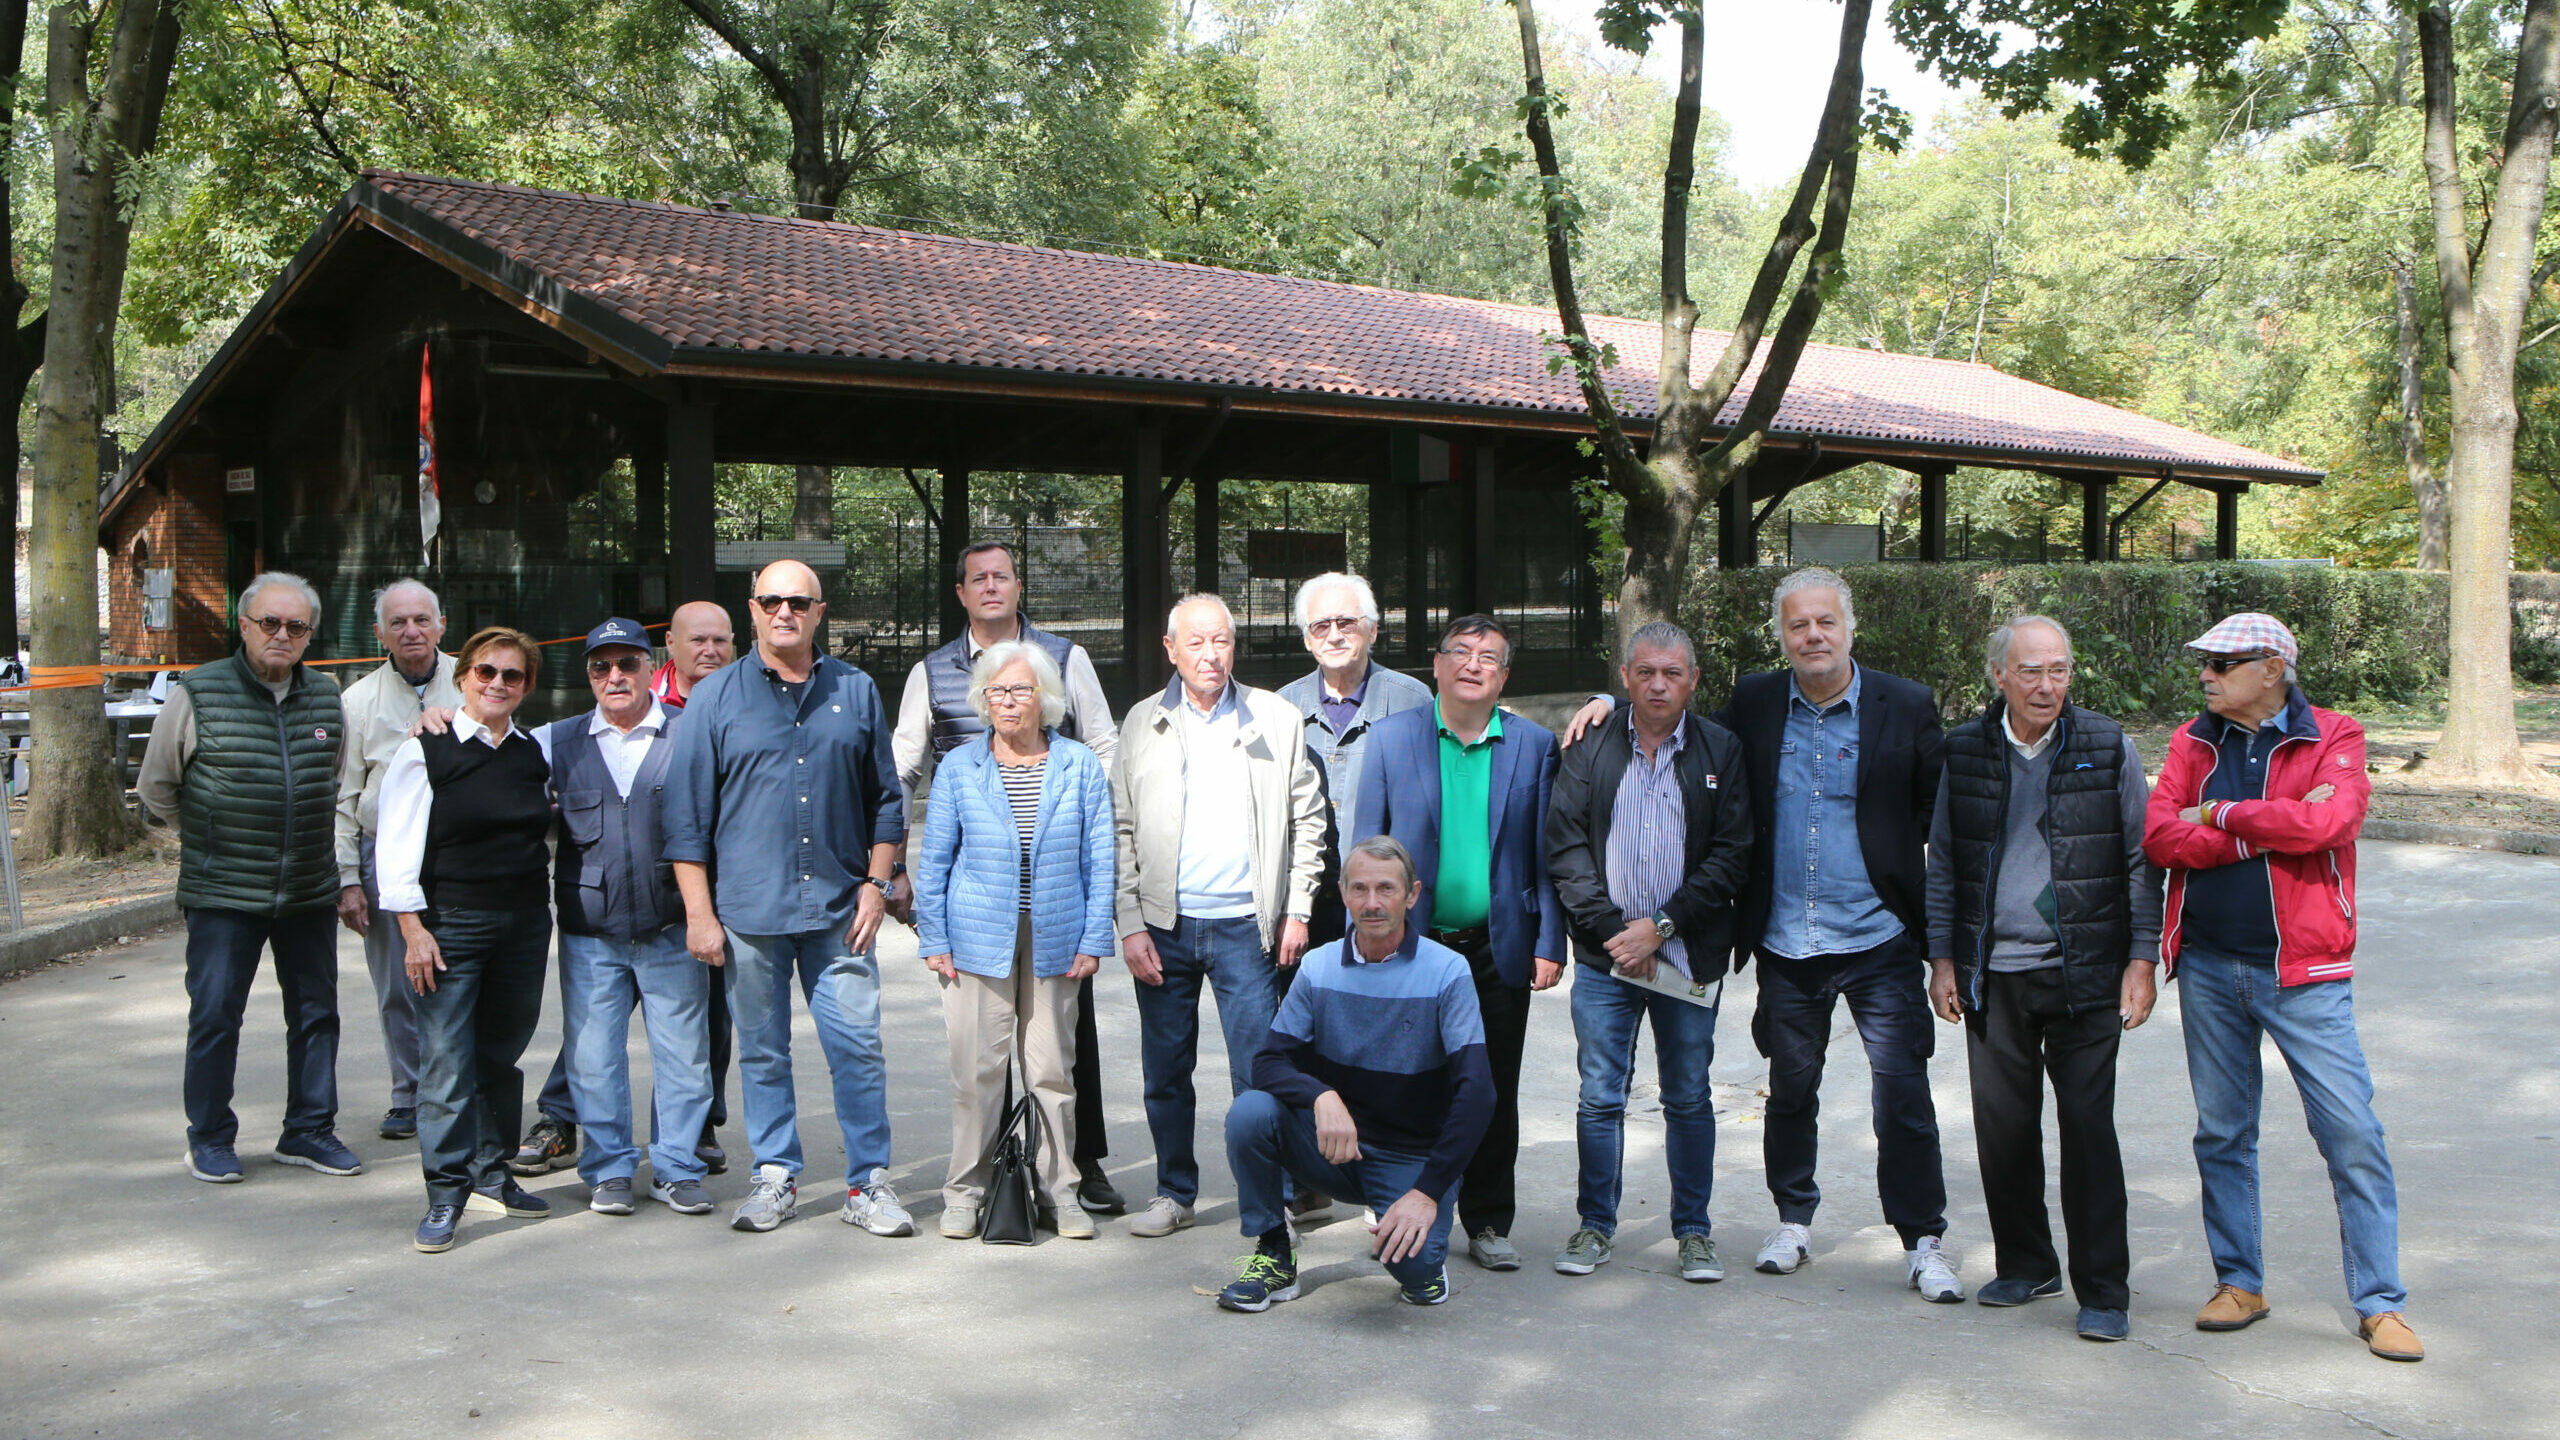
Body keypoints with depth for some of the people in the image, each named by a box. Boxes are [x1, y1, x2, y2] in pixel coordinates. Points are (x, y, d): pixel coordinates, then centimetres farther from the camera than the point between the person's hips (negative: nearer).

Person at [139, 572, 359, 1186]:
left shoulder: (326, 698, 8)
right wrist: (211, 838, 10)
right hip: (223, 895, -4)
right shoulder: (198, 695, -5)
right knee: (215, 1014, 0)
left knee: (316, 1012, 9)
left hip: (310, 892, 4)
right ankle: (210, 1139, 15)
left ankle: (309, 1130, 22)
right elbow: (157, 788, 6)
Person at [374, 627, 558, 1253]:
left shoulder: (535, 752, 9)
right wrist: (414, 929, -11)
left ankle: (491, 1176, 23)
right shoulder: (426, 750, -4)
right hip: (451, 924, -5)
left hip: (525, 921, 5)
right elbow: (397, 846, -6)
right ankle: (446, 1195, -1)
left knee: (502, 1054, 11)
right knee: (446, 1064, -7)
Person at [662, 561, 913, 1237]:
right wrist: (699, 913, -2)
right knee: (762, 1053, 8)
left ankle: (868, 1182, 9)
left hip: (839, 909, 1)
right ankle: (775, 1178, 22)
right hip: (748, 911, 0)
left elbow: (886, 800, 14)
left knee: (858, 1047, -1)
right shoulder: (715, 698, 4)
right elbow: (685, 814, 3)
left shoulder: (856, 693, 9)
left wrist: (875, 884, 4)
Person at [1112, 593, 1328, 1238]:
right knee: (1165, 1071, 10)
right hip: (1164, 925, 2)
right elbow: (1121, 831, 5)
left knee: (1258, 1071, -4)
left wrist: (1297, 911, 0)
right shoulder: (1143, 723, 6)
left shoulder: (1277, 719, 3)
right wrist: (1130, 925, -2)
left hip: (1245, 925, -2)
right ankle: (1174, 1194, 25)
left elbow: (1307, 820, 6)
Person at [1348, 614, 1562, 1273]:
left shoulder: (1534, 745, 3)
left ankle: (1488, 1224, 22)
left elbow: (1547, 854, 4)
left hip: (1498, 950, 1)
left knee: (1495, 1095, 8)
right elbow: (1365, 847, 3)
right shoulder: (1391, 737, 2)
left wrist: (1549, 944, -2)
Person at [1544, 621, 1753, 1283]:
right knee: (1599, 1097, 2)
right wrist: (1611, 927, -8)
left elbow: (1731, 857, -3)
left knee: (1689, 1098, 8)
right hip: (1605, 955, 0)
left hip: (1689, 956, 0)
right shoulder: (1589, 749, 4)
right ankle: (1596, 1226, 17)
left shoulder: (1721, 751, 2)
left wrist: (1660, 927, -9)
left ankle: (1693, 1229, 20)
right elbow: (1565, 847, 1)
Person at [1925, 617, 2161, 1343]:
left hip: (2084, 975, -3)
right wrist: (1942, 957, 8)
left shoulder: (2109, 748, -1)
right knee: (2001, 1124, 7)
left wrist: (2141, 961, -3)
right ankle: (2025, 1265, 25)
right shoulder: (1965, 751, 5)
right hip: (1992, 975, 3)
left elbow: (2140, 861, 3)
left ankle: (2103, 1290, 8)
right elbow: (1943, 861, 13)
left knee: (2088, 1127, -2)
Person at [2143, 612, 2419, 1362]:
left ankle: (2380, 1301, 7)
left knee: (2352, 1133, -4)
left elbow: (2326, 823, -22)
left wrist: (2223, 813, -11)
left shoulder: (2333, 738, -3)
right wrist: (2274, 828, -14)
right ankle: (2239, 1282, 24)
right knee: (2222, 1134, 11)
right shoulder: (2193, 743, 7)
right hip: (2208, 968, 4)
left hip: (2302, 970, -3)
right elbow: (2161, 839, -7)